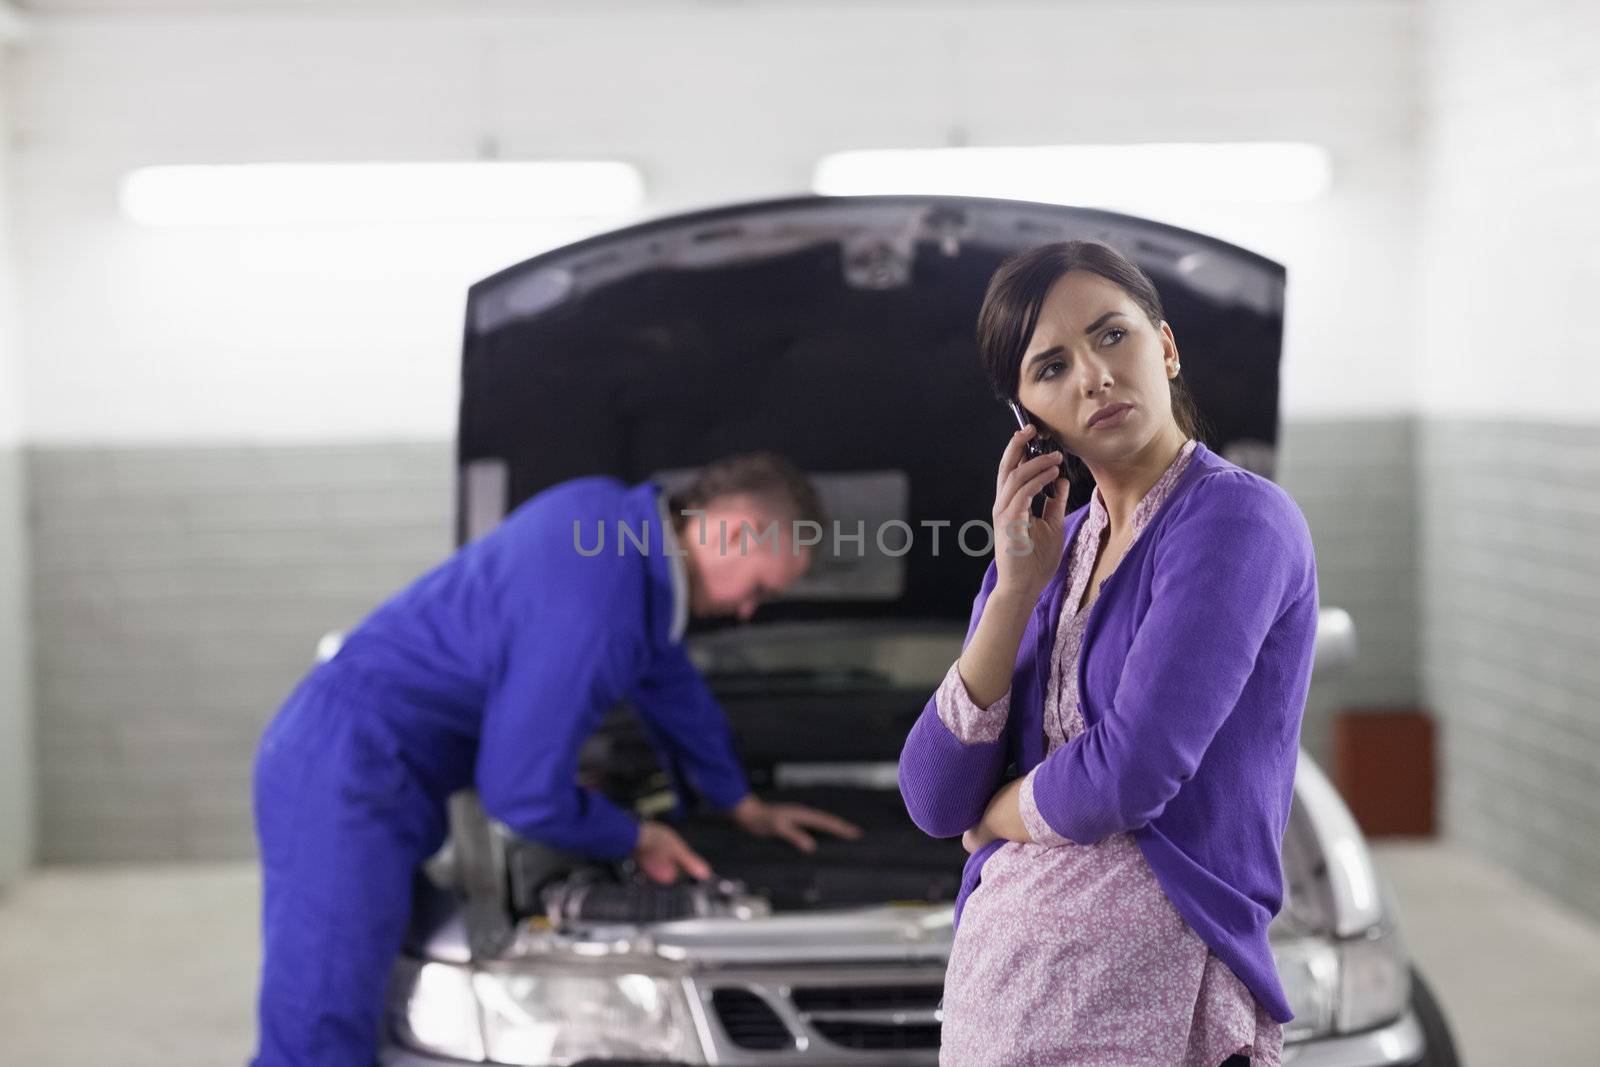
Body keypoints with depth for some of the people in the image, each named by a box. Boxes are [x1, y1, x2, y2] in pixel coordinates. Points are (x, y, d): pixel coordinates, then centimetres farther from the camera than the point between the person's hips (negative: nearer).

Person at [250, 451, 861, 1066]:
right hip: (346, 776, -10)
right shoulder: (592, 604, -24)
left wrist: (745, 806, 34)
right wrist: (634, 840, -1)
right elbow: (525, 791, -20)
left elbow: (667, 678, 24)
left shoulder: (606, 513, 7)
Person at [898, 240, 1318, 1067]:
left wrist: (993, 816, 0)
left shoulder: (1237, 520, -10)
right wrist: (1015, 590, -7)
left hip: (1146, 994, -6)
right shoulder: (1048, 550, 10)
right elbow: (933, 799, 1)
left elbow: (1131, 770, -20)